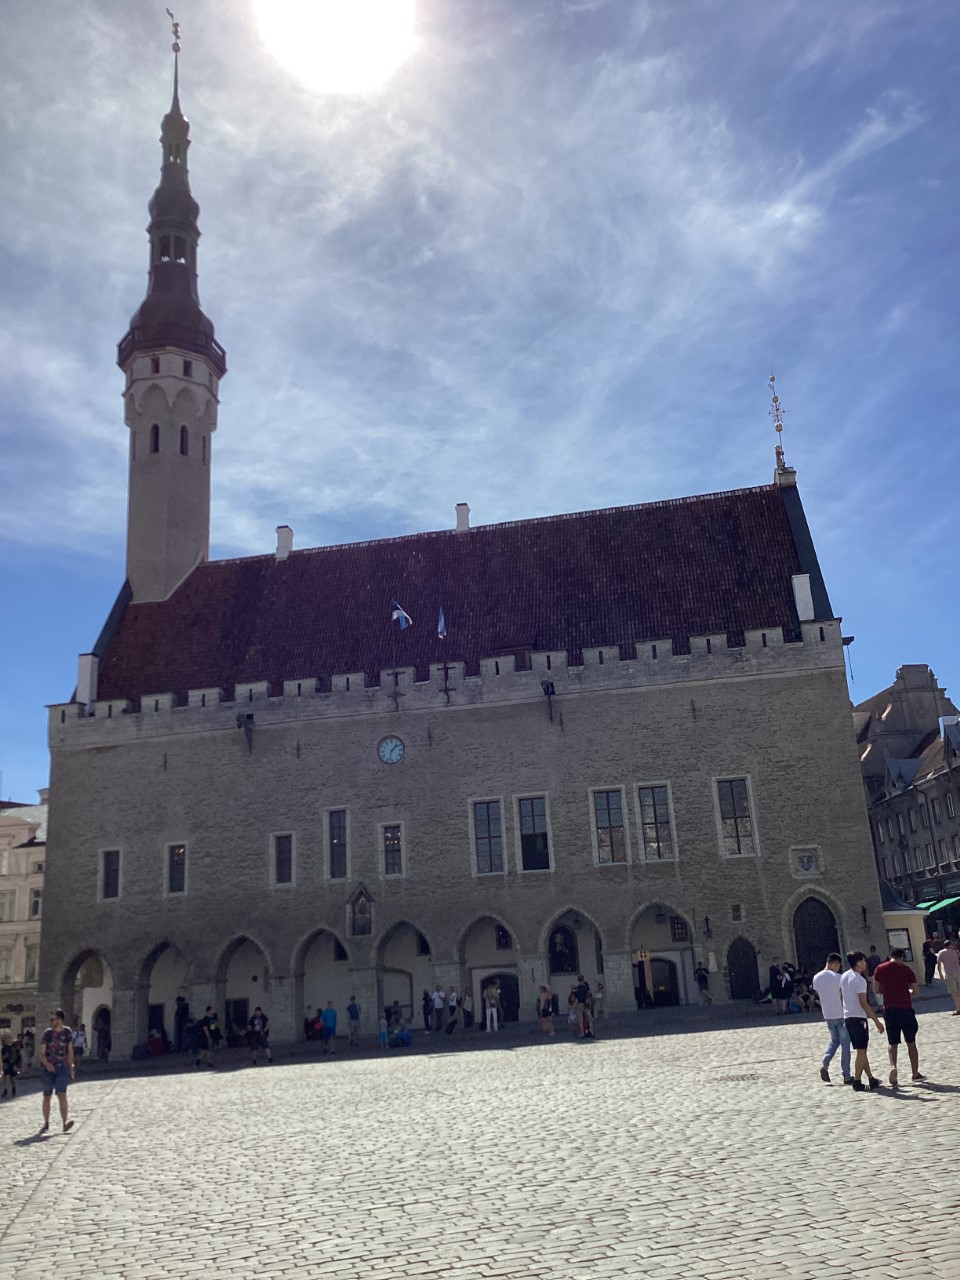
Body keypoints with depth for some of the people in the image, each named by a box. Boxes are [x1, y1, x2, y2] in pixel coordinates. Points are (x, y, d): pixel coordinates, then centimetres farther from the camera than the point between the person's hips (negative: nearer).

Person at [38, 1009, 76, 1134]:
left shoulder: (67, 1032, 0)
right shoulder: (47, 1033, -4)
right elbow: (42, 1053, -5)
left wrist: (70, 1068, 9)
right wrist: (47, 1064, -24)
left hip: (61, 1067, 0)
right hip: (47, 1068, 0)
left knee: (62, 1095, -14)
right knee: (47, 1096, 7)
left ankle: (65, 1123, -19)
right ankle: (46, 1124, 21)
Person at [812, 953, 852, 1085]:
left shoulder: (816, 978, 3)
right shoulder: (837, 977, -15)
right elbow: (843, 997, -13)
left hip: (827, 1015, 5)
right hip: (840, 1015, -5)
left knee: (834, 1041, 21)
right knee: (845, 1044, 5)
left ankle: (824, 1064, 1)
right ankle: (846, 1076, 8)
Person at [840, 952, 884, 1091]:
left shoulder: (843, 976, 9)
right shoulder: (860, 980, -16)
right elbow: (863, 1003, -20)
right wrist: (876, 1021, -17)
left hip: (847, 1017, 8)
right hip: (859, 1017, -8)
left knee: (861, 1050, 15)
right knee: (861, 1050, -2)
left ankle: (871, 1079, 21)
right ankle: (857, 1082, -2)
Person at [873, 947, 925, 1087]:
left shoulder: (880, 969, 1)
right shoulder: (906, 969, -4)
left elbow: (878, 989, 8)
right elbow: (916, 992, -2)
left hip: (889, 1009, 1)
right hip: (906, 1009, -1)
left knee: (892, 1042, 8)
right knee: (911, 1042, 14)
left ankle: (893, 1066, -16)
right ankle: (915, 1073, 22)